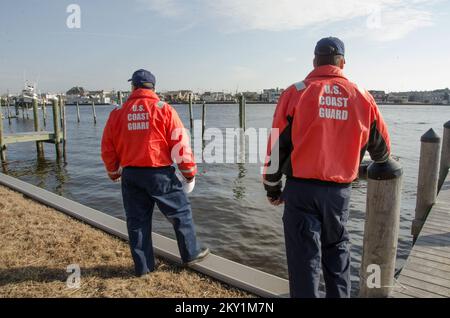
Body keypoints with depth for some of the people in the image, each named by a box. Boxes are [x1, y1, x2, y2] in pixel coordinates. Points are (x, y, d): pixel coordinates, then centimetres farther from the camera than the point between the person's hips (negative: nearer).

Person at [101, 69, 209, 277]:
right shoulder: (164, 110, -6)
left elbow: (107, 147, 8)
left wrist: (113, 173, 24)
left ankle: (143, 266, 23)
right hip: (160, 174, -3)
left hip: (130, 175, 4)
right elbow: (180, 143, -8)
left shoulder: (118, 113, 4)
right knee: (180, 212, 14)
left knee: (137, 220, 14)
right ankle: (191, 254, 25)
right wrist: (189, 171, 3)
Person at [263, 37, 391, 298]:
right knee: (337, 250, 23)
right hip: (340, 190, 3)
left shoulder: (296, 93, -5)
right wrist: (379, 163, 39)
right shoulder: (363, 98, 3)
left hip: (301, 188, -3)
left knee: (304, 257, 6)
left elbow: (276, 147, -6)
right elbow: (382, 148, 15)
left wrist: (273, 188, 6)